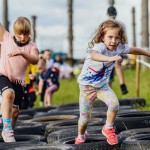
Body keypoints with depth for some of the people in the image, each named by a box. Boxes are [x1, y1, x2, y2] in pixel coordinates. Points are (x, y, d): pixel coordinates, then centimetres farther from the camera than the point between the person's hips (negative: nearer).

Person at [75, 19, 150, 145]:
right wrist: (110, 58, -73)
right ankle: (81, 136, 36)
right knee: (85, 118, 3)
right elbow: (94, 55, -57)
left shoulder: (120, 47, -12)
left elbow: (134, 50, 9)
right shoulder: (100, 46, -32)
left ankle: (108, 129, 4)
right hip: (87, 86, -4)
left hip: (102, 85, 4)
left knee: (114, 104, -22)